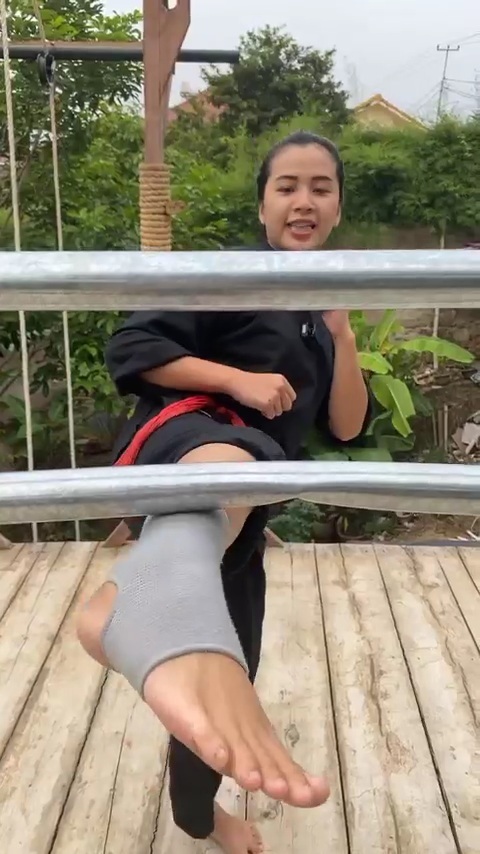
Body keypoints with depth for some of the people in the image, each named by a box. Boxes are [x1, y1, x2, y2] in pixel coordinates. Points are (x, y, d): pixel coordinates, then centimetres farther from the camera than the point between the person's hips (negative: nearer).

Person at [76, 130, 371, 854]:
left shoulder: (316, 319, 21)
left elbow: (347, 427, 13)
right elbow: (130, 347, -7)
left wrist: (342, 334, 0)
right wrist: (238, 379, -16)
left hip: (245, 510, 8)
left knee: (234, 668, 16)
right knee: (226, 469, -47)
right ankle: (142, 611, -84)